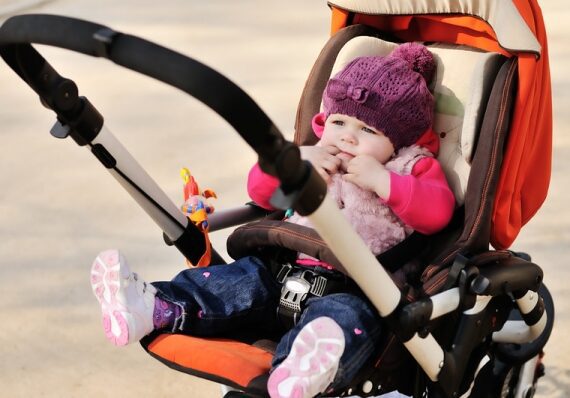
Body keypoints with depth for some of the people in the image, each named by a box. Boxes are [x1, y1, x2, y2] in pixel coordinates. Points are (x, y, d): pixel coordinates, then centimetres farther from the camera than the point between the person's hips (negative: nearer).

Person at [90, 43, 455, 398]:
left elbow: (438, 210, -10)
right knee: (246, 279, -17)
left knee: (349, 313, -38)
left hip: (355, 290, -6)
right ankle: (153, 310, -36)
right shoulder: (316, 157, 22)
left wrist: (381, 181, -19)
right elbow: (260, 190, 19)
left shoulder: (412, 168, 8)